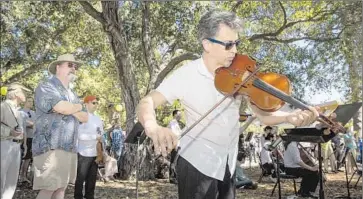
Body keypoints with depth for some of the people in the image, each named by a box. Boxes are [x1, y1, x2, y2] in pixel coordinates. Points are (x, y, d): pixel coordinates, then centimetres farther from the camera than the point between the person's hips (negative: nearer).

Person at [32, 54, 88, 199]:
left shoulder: (72, 94, 22)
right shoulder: (45, 87, -3)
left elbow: (85, 117, 14)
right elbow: (62, 108, -21)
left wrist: (71, 109, -6)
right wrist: (78, 106, 0)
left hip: (70, 148, 8)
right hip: (50, 147, -8)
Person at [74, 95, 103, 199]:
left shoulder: (98, 119, 16)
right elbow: (79, 134, -17)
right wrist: (95, 137, -21)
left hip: (95, 153, 7)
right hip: (84, 153, -7)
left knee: (92, 178, 12)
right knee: (80, 178, 3)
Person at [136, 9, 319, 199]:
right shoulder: (186, 75, -15)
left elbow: (263, 114, -5)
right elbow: (146, 103, -20)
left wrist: (289, 117, -26)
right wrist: (152, 127, -43)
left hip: (228, 165, 5)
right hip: (196, 163, -4)